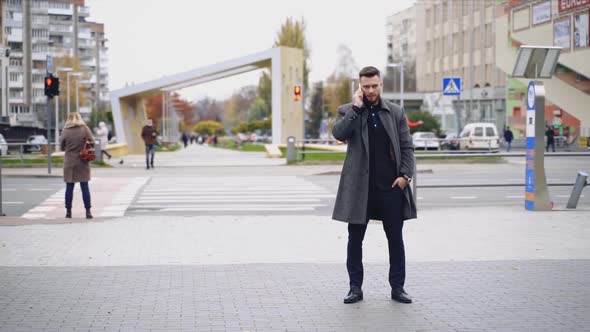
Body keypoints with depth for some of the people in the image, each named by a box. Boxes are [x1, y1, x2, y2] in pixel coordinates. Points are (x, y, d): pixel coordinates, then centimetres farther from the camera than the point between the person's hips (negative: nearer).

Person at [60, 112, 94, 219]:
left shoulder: (65, 131, -4)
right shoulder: (85, 129, -5)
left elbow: (62, 147, 4)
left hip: (69, 163, 0)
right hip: (82, 162, 0)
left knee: (69, 187, 8)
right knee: (85, 187, 3)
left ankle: (68, 211, 11)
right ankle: (88, 211, 2)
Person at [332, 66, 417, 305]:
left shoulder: (396, 112, 8)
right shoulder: (348, 111, 4)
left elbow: (407, 146, 7)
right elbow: (339, 134, -15)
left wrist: (406, 174, -5)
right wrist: (356, 107, -14)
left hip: (391, 186, 1)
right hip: (359, 186, -1)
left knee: (395, 238, 5)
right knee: (355, 238, 5)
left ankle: (397, 287, 15)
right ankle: (355, 287, 15)